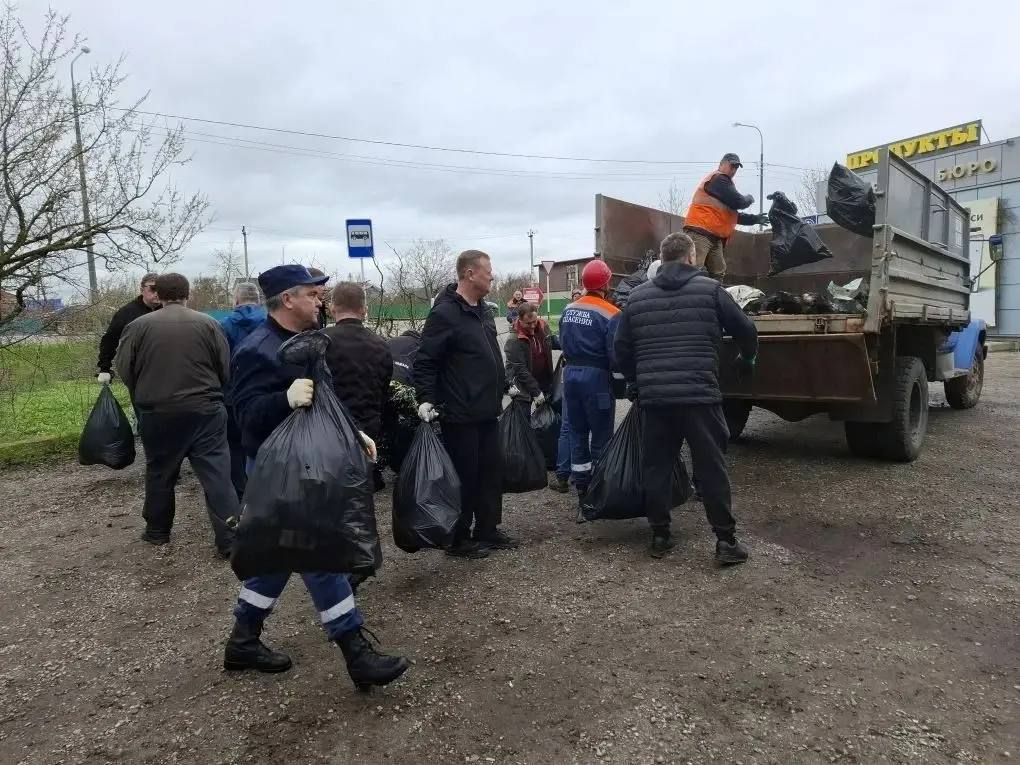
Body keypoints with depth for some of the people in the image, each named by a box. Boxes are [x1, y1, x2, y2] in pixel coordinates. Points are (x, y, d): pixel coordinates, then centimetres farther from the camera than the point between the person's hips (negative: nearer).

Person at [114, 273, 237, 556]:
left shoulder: (138, 326, -2)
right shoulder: (207, 323, -3)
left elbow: (125, 370, 2)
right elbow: (226, 369, -1)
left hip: (157, 413, 1)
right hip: (205, 411, -1)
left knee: (159, 474, 18)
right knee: (217, 474, 0)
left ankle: (157, 530, 33)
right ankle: (230, 539, -1)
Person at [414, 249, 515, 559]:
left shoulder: (483, 310, 13)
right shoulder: (445, 313, -15)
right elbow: (425, 361, -16)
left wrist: (504, 386, 24)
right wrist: (426, 399, -24)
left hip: (487, 412, 9)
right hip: (460, 416, -9)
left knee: (492, 472, 14)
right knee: (465, 477, 2)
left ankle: (488, 530, 28)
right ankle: (459, 539, 18)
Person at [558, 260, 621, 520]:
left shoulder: (568, 310, 7)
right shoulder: (610, 314, -13)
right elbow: (615, 354, -15)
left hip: (571, 373, 6)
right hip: (596, 376, -6)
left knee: (577, 434, 12)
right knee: (601, 438, 3)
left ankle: (582, 496, 18)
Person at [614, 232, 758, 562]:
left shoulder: (637, 295, 10)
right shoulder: (710, 289, 2)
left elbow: (622, 347, 12)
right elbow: (746, 331, 7)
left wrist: (635, 382, 27)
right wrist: (746, 359, 28)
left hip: (654, 396, 3)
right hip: (699, 395, -3)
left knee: (656, 467, 12)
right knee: (711, 468, 5)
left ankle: (659, 535, 19)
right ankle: (725, 540, 10)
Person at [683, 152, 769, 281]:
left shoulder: (723, 182, 28)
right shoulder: (718, 179, -4)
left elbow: (733, 214, 31)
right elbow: (738, 202, -12)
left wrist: (754, 219, 25)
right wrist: (750, 198, 9)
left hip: (715, 237, 11)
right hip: (700, 233, -11)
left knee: (718, 274, 7)